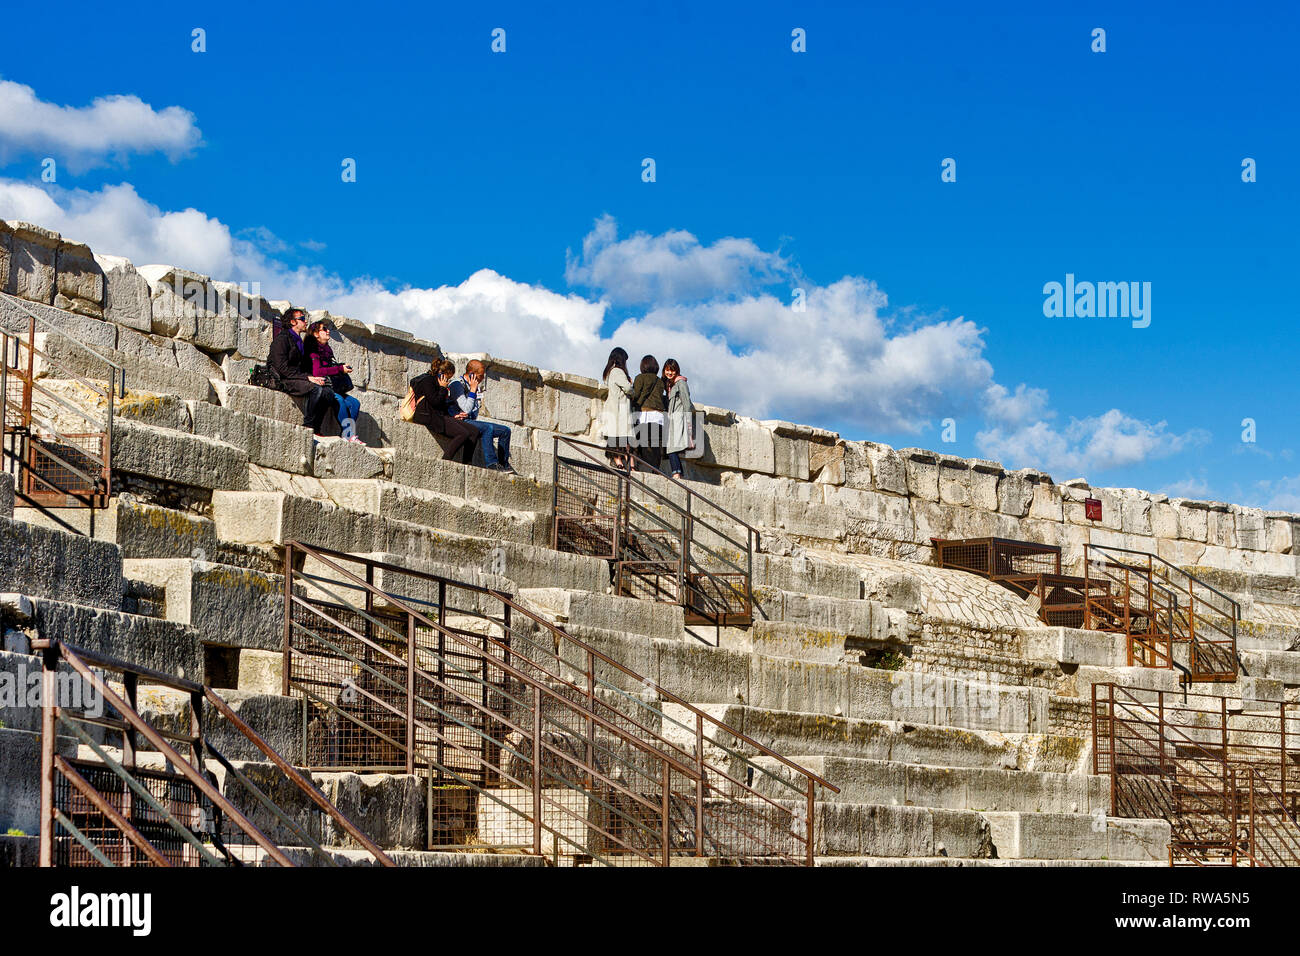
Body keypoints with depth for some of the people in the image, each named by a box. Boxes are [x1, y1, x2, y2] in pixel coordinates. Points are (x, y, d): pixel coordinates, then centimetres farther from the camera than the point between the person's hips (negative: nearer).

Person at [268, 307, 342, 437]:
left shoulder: (299, 341, 22)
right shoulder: (282, 339, -7)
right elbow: (282, 368, -17)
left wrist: (312, 377, -1)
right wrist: (306, 377, -20)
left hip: (298, 378, 8)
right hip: (283, 381, -8)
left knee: (328, 392, -13)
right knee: (316, 389, -30)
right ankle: (308, 426, -21)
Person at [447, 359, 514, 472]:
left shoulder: (477, 387, 18)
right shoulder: (457, 385, -7)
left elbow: (474, 414, 13)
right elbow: (467, 409, -17)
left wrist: (467, 415, -10)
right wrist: (473, 390, -11)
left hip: (472, 421, 8)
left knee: (505, 430, 1)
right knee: (488, 428, -34)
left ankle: (504, 464, 4)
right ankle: (491, 463, -40)